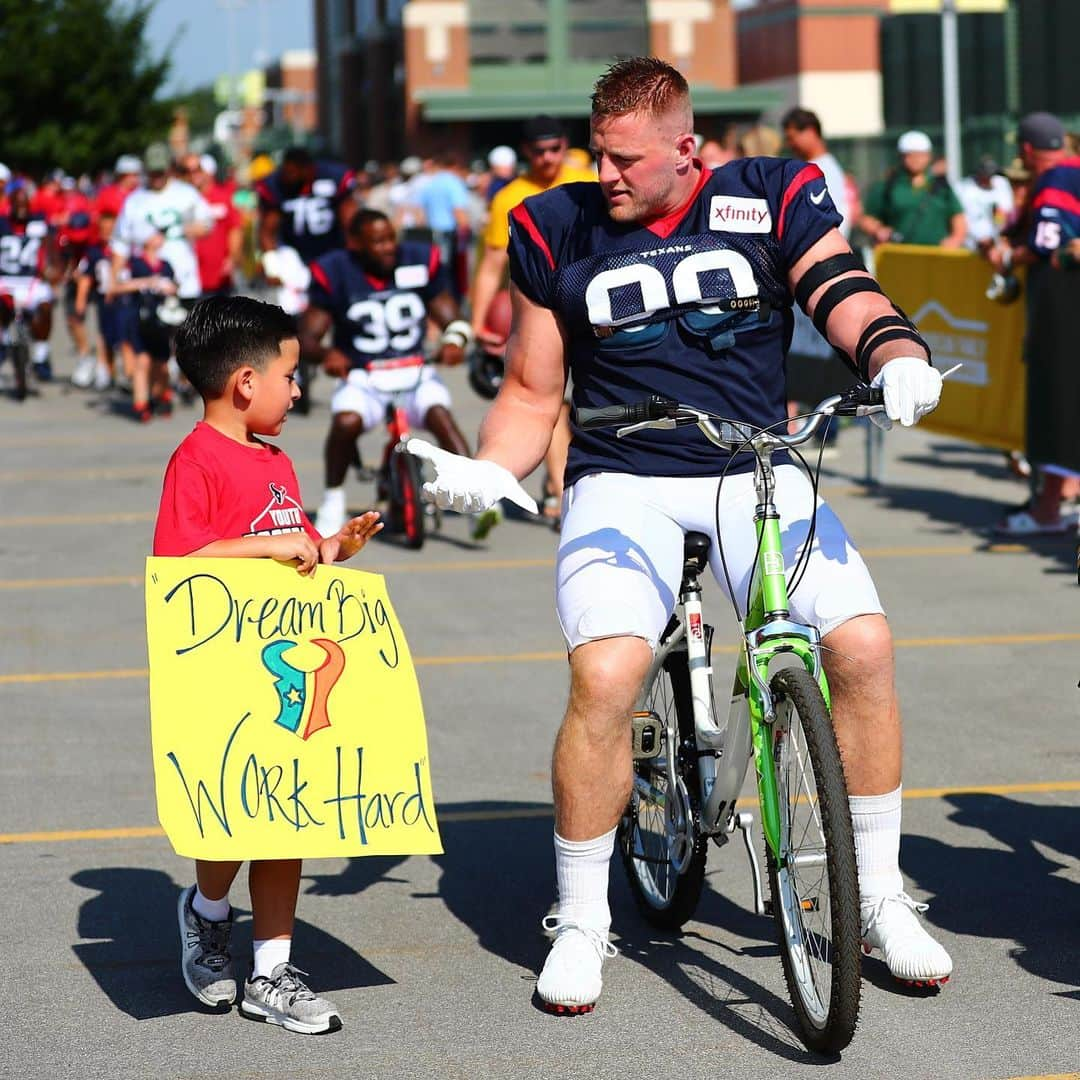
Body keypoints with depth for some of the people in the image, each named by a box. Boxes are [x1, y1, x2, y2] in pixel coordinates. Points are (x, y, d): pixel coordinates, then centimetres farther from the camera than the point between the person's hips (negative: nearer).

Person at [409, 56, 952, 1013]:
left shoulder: (772, 199, 3)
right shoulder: (559, 231, 5)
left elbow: (845, 293, -9)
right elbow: (532, 391, 11)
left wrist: (898, 357, -31)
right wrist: (486, 474, -7)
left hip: (757, 474, 1)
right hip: (624, 484, -1)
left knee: (863, 645, -20)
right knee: (605, 676, -27)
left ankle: (880, 897, 0)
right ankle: (581, 921, -5)